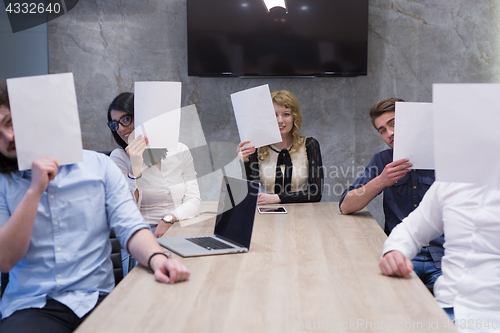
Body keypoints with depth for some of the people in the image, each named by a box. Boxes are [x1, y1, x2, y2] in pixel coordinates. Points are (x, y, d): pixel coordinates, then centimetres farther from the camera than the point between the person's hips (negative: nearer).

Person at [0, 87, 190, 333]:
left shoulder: (98, 165, 6)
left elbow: (130, 228, -1)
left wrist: (157, 259, -22)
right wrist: (35, 191, -10)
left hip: (96, 299, 1)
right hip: (30, 307, 0)